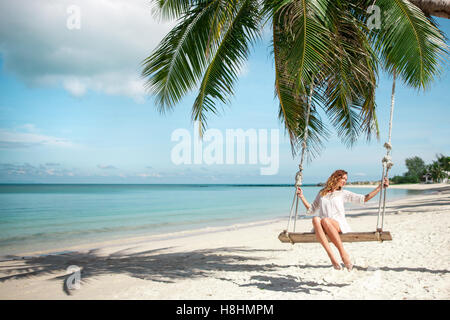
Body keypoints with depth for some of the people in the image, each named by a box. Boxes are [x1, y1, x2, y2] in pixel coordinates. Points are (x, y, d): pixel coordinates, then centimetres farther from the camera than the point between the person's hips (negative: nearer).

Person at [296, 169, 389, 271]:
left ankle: (343, 253, -37)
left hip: (339, 225, -1)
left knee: (325, 220, -36)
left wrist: (380, 187, 9)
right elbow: (311, 210, 29)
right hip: (323, 227, 1)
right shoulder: (322, 193, 24)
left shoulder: (343, 193, 18)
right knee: (315, 219, -36)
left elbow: (364, 199, 12)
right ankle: (332, 257, -46)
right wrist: (302, 197, 20)